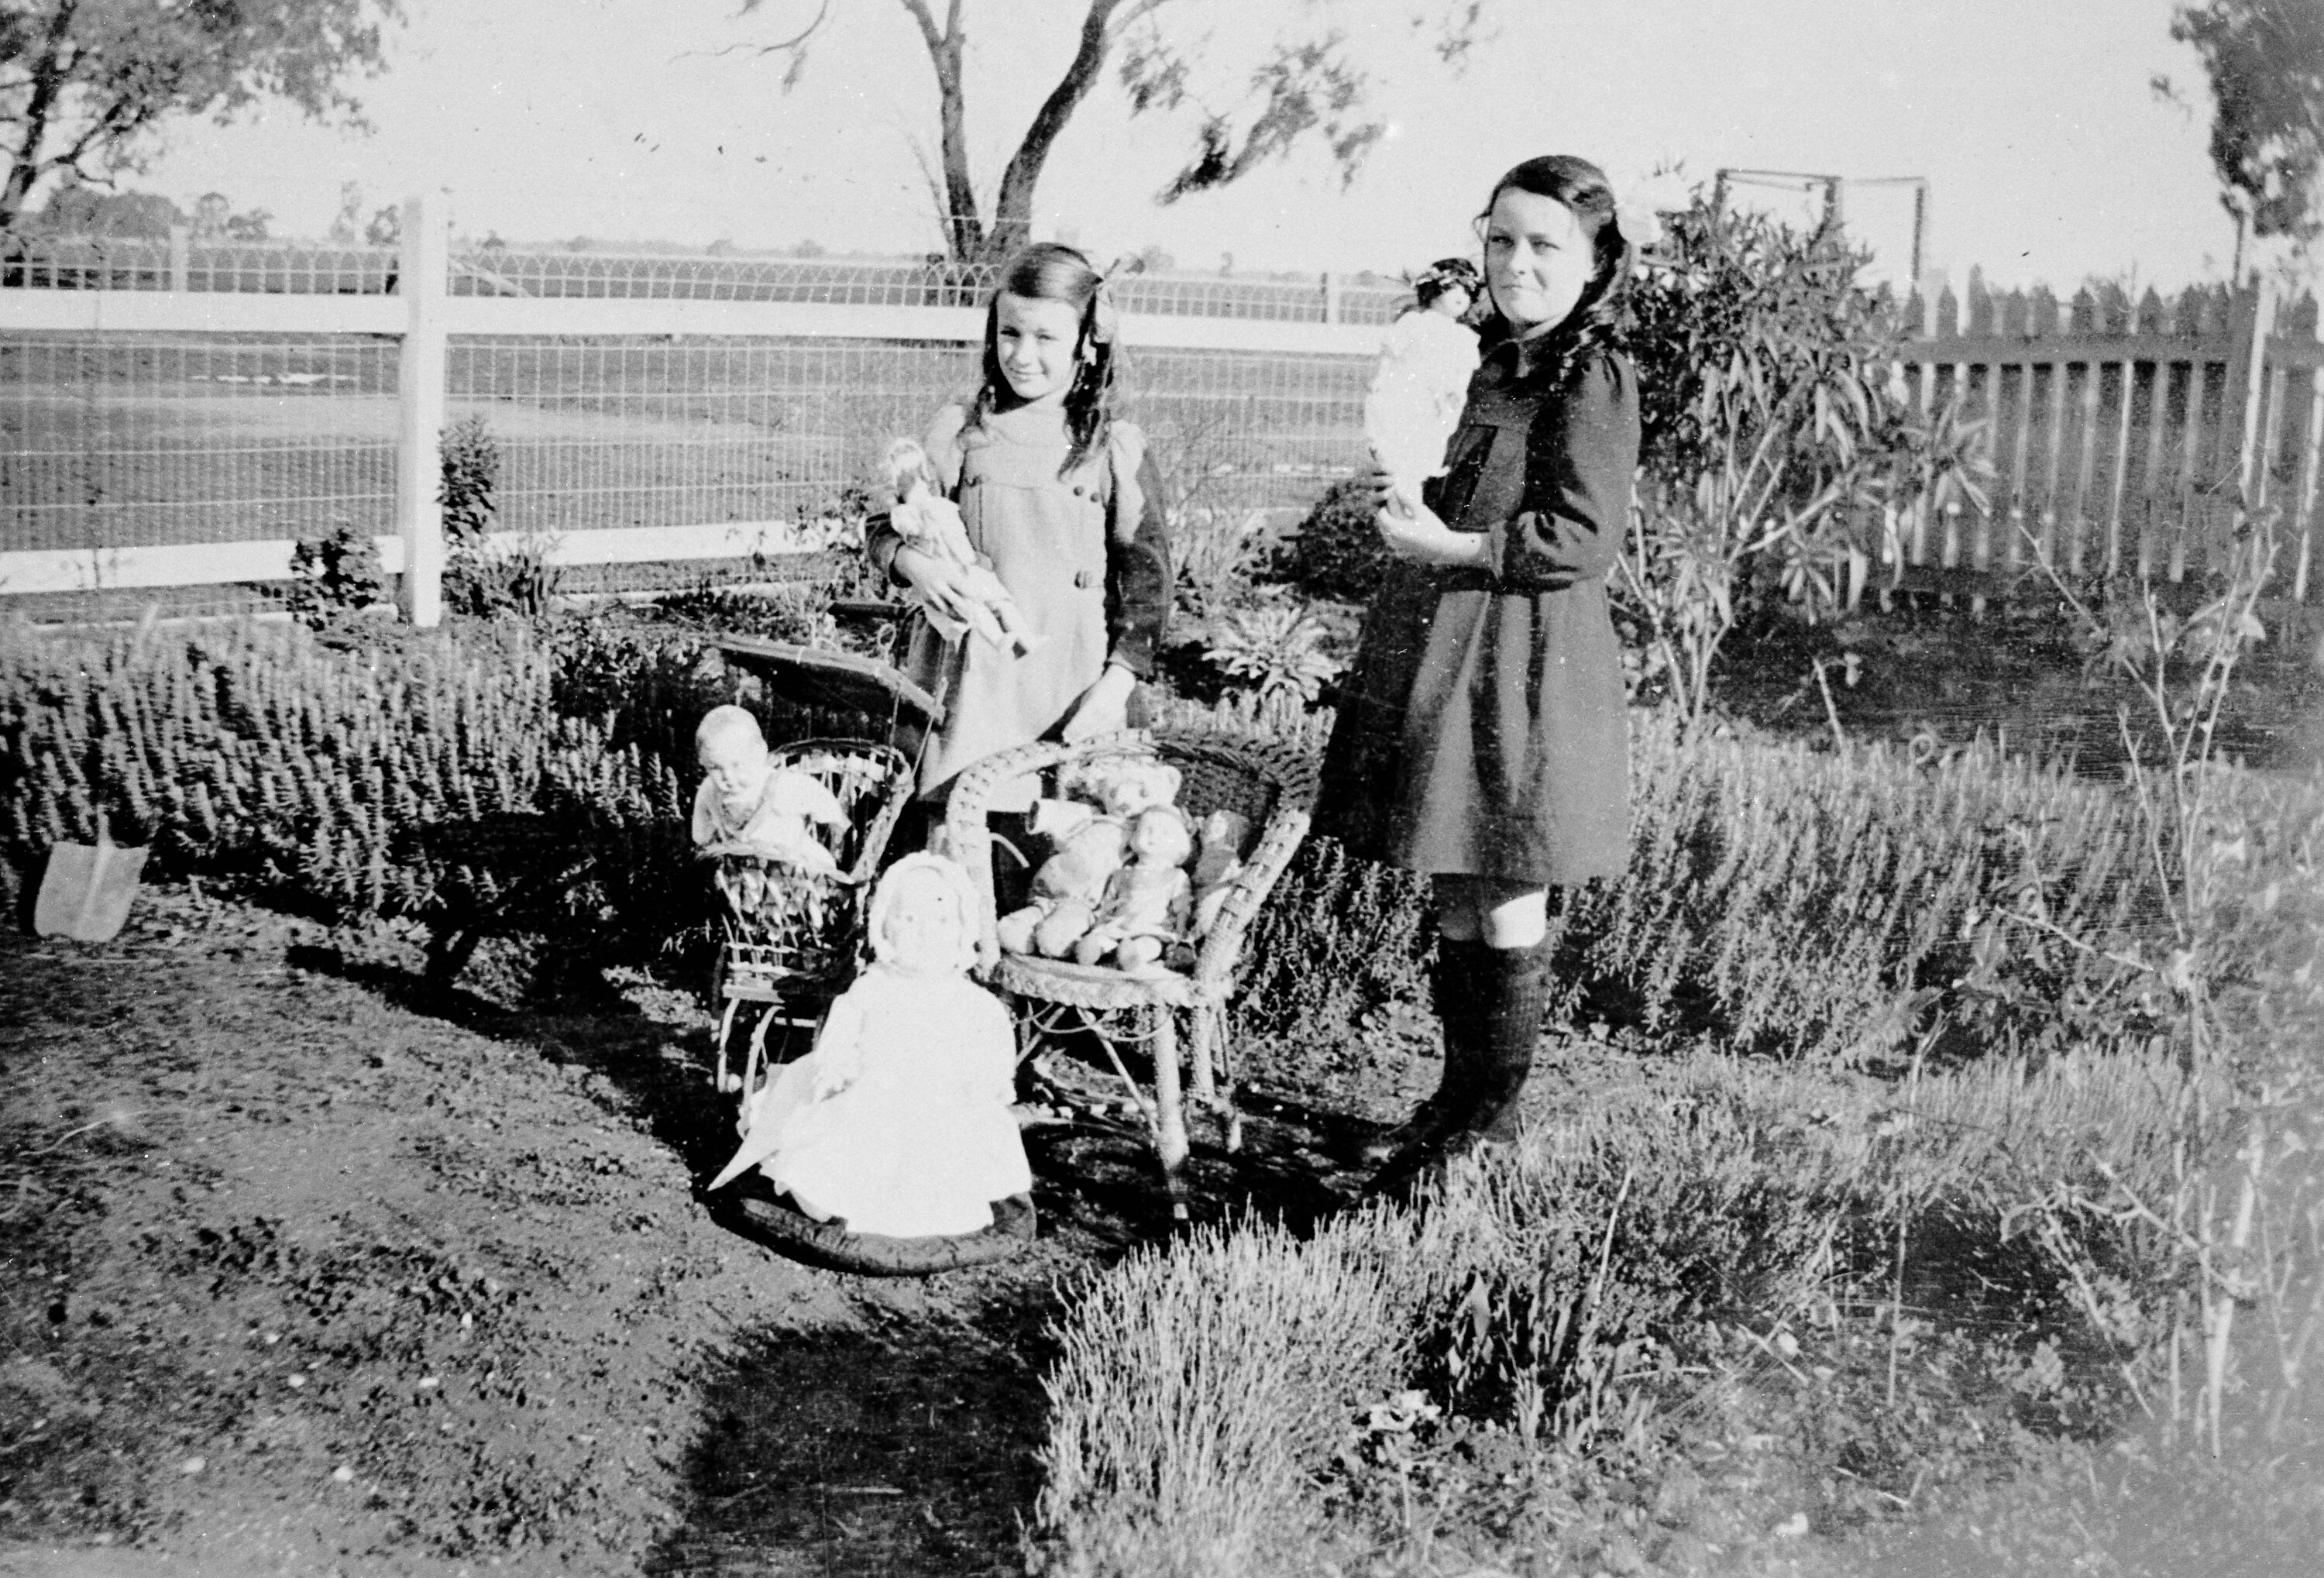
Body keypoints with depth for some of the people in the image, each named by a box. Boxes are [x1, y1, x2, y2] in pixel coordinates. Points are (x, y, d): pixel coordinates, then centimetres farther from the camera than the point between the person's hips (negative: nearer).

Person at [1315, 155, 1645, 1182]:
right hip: (1440, 653, 9)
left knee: (1506, 900, 1)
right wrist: (1410, 508, 6)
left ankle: (1491, 1120, 13)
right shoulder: (1494, 363, 16)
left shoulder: (1592, 378, -11)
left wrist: (1449, 545, -19)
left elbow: (1587, 538, -18)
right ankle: (1459, 1098, 25)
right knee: (1453, 894, 14)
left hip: (1519, 664, -9)